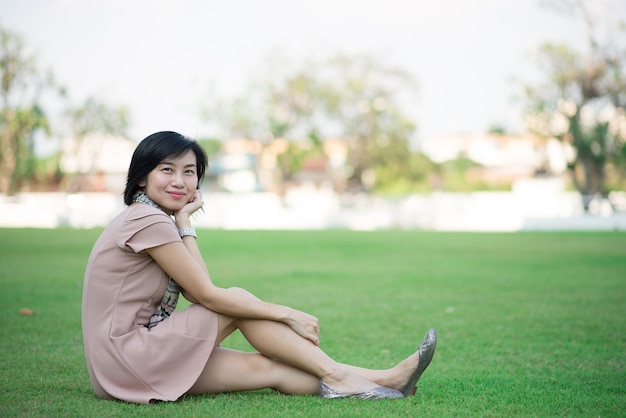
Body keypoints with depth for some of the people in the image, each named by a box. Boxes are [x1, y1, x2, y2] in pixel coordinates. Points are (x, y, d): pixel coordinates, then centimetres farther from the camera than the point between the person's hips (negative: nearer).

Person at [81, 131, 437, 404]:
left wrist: (183, 222, 1)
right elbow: (208, 295, -16)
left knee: (267, 368, -6)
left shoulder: (149, 219, 15)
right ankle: (335, 376, -9)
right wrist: (288, 315, -10)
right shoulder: (148, 221, -16)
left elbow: (196, 293, 2)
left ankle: (383, 380, -10)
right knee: (239, 301, -14)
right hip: (125, 358, -8)